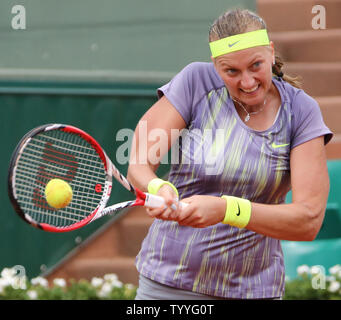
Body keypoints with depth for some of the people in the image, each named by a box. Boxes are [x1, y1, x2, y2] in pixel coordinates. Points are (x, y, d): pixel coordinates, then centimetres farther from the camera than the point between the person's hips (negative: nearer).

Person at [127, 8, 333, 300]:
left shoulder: (301, 111, -8)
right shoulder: (196, 81, -9)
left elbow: (309, 221, -17)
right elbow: (138, 164, -13)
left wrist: (226, 210, -31)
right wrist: (158, 189, -37)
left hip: (253, 289, 0)